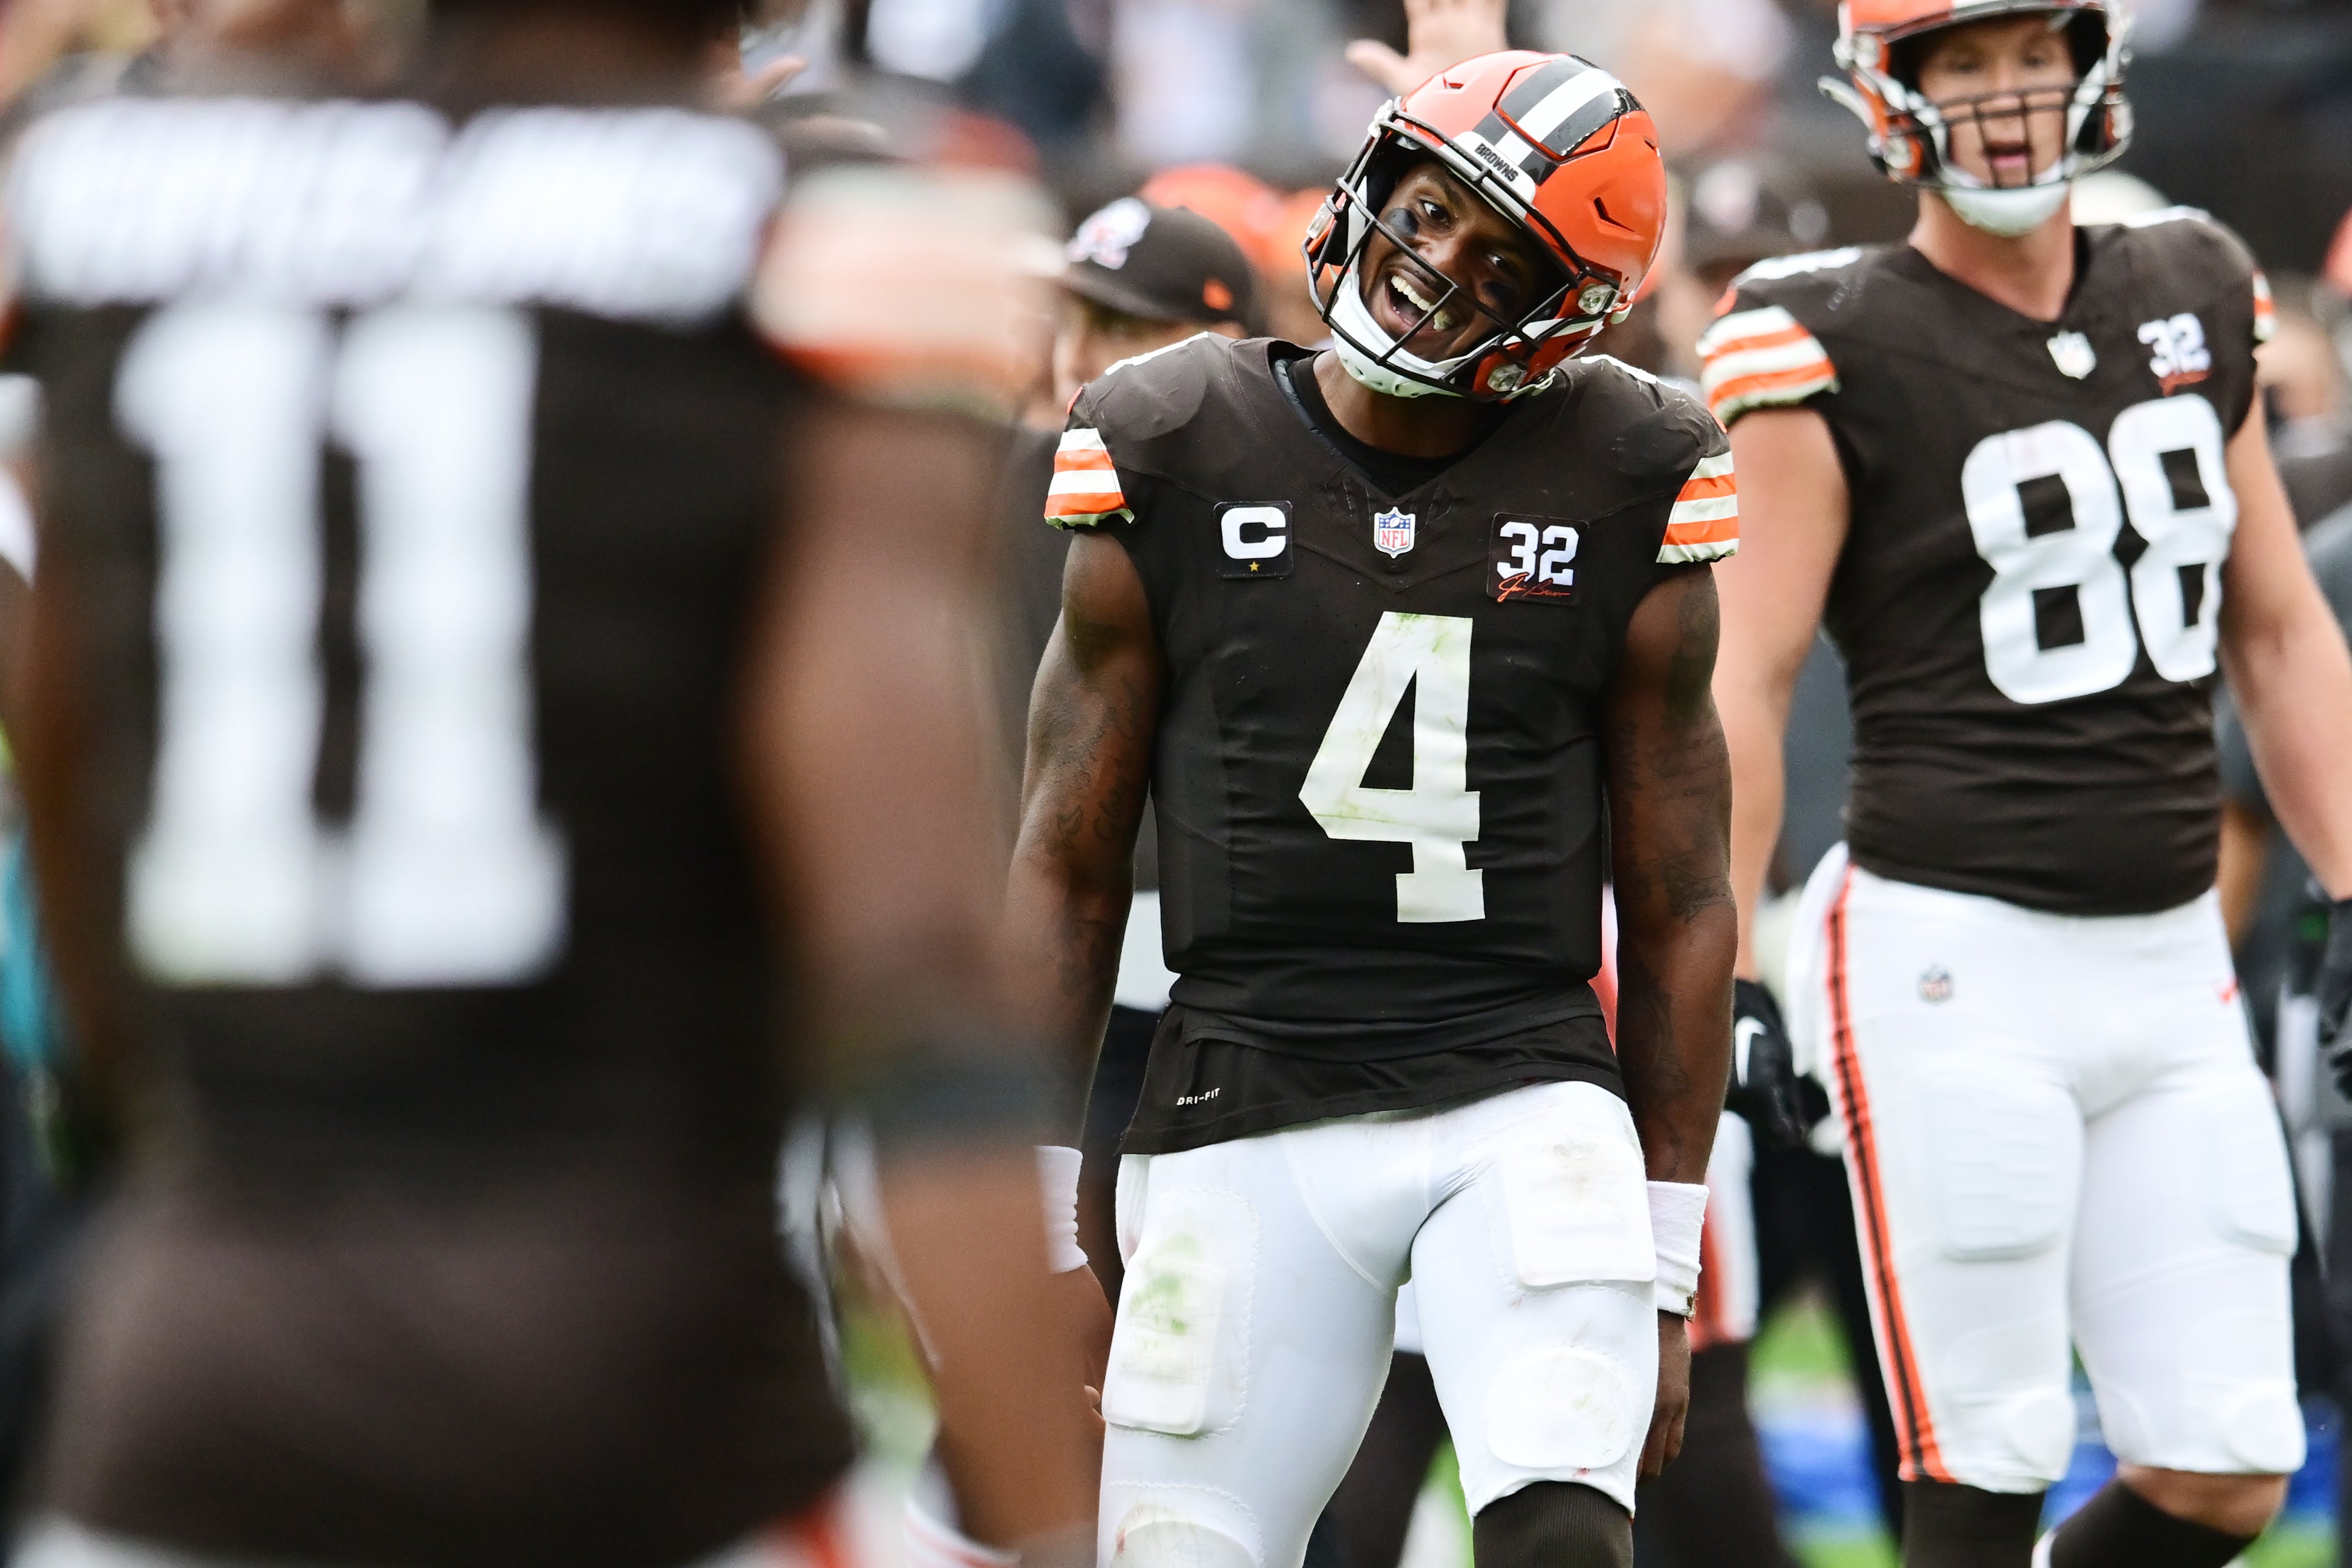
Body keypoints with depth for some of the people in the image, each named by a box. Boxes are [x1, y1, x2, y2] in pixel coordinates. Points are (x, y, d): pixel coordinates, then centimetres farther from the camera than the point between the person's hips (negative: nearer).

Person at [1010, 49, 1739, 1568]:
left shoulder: (1622, 492, 3)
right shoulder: (1174, 460, 2)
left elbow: (1679, 905, 8)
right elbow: (1068, 869, 7)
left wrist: (1668, 1267, 5)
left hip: (1526, 1099, -1)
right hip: (1247, 1117, 1)